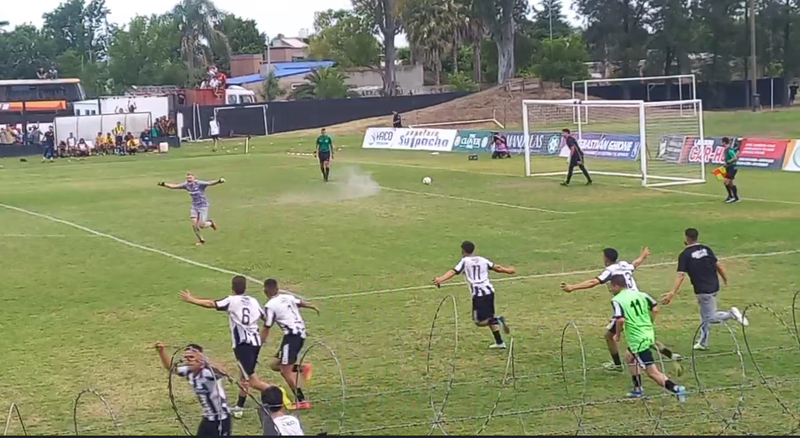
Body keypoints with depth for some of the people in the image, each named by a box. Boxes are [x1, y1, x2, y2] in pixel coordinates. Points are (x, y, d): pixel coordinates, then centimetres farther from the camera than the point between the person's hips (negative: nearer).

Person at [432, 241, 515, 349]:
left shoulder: (465, 261, 2)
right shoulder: (482, 260, 16)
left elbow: (453, 272, -12)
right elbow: (496, 267, 19)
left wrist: (441, 279, -24)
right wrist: (508, 270, 37)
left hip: (478, 294, -6)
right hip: (489, 291, 6)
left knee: (479, 322, -2)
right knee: (489, 318, 21)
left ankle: (497, 320, -25)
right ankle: (499, 342, 21)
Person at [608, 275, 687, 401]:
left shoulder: (616, 300, -11)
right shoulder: (639, 294, 9)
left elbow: (620, 319, -25)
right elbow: (655, 309, 5)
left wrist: (617, 334, -7)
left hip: (638, 339, -9)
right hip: (649, 334, 9)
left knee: (652, 372, -6)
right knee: (629, 356, 31)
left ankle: (676, 389, -20)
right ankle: (637, 389, 35)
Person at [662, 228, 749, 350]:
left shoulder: (684, 255, -10)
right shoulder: (706, 249, 5)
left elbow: (680, 276, -17)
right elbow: (718, 265, 8)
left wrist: (672, 293, -19)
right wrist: (725, 278, 24)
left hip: (702, 290, -7)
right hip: (714, 286, 7)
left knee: (710, 318, 0)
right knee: (704, 314, 20)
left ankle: (731, 314, -21)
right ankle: (703, 342, 26)